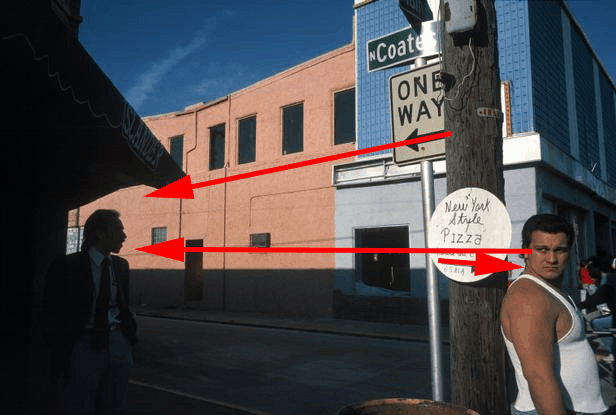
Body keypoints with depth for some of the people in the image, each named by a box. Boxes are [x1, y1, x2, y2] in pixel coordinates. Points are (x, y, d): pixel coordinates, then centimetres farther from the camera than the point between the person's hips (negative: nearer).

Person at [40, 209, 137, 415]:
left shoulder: (121, 265, 8)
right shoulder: (66, 266, -7)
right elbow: (51, 313, -4)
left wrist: (130, 334, 5)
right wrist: (61, 352, -7)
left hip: (119, 344, 5)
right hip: (85, 344, -4)